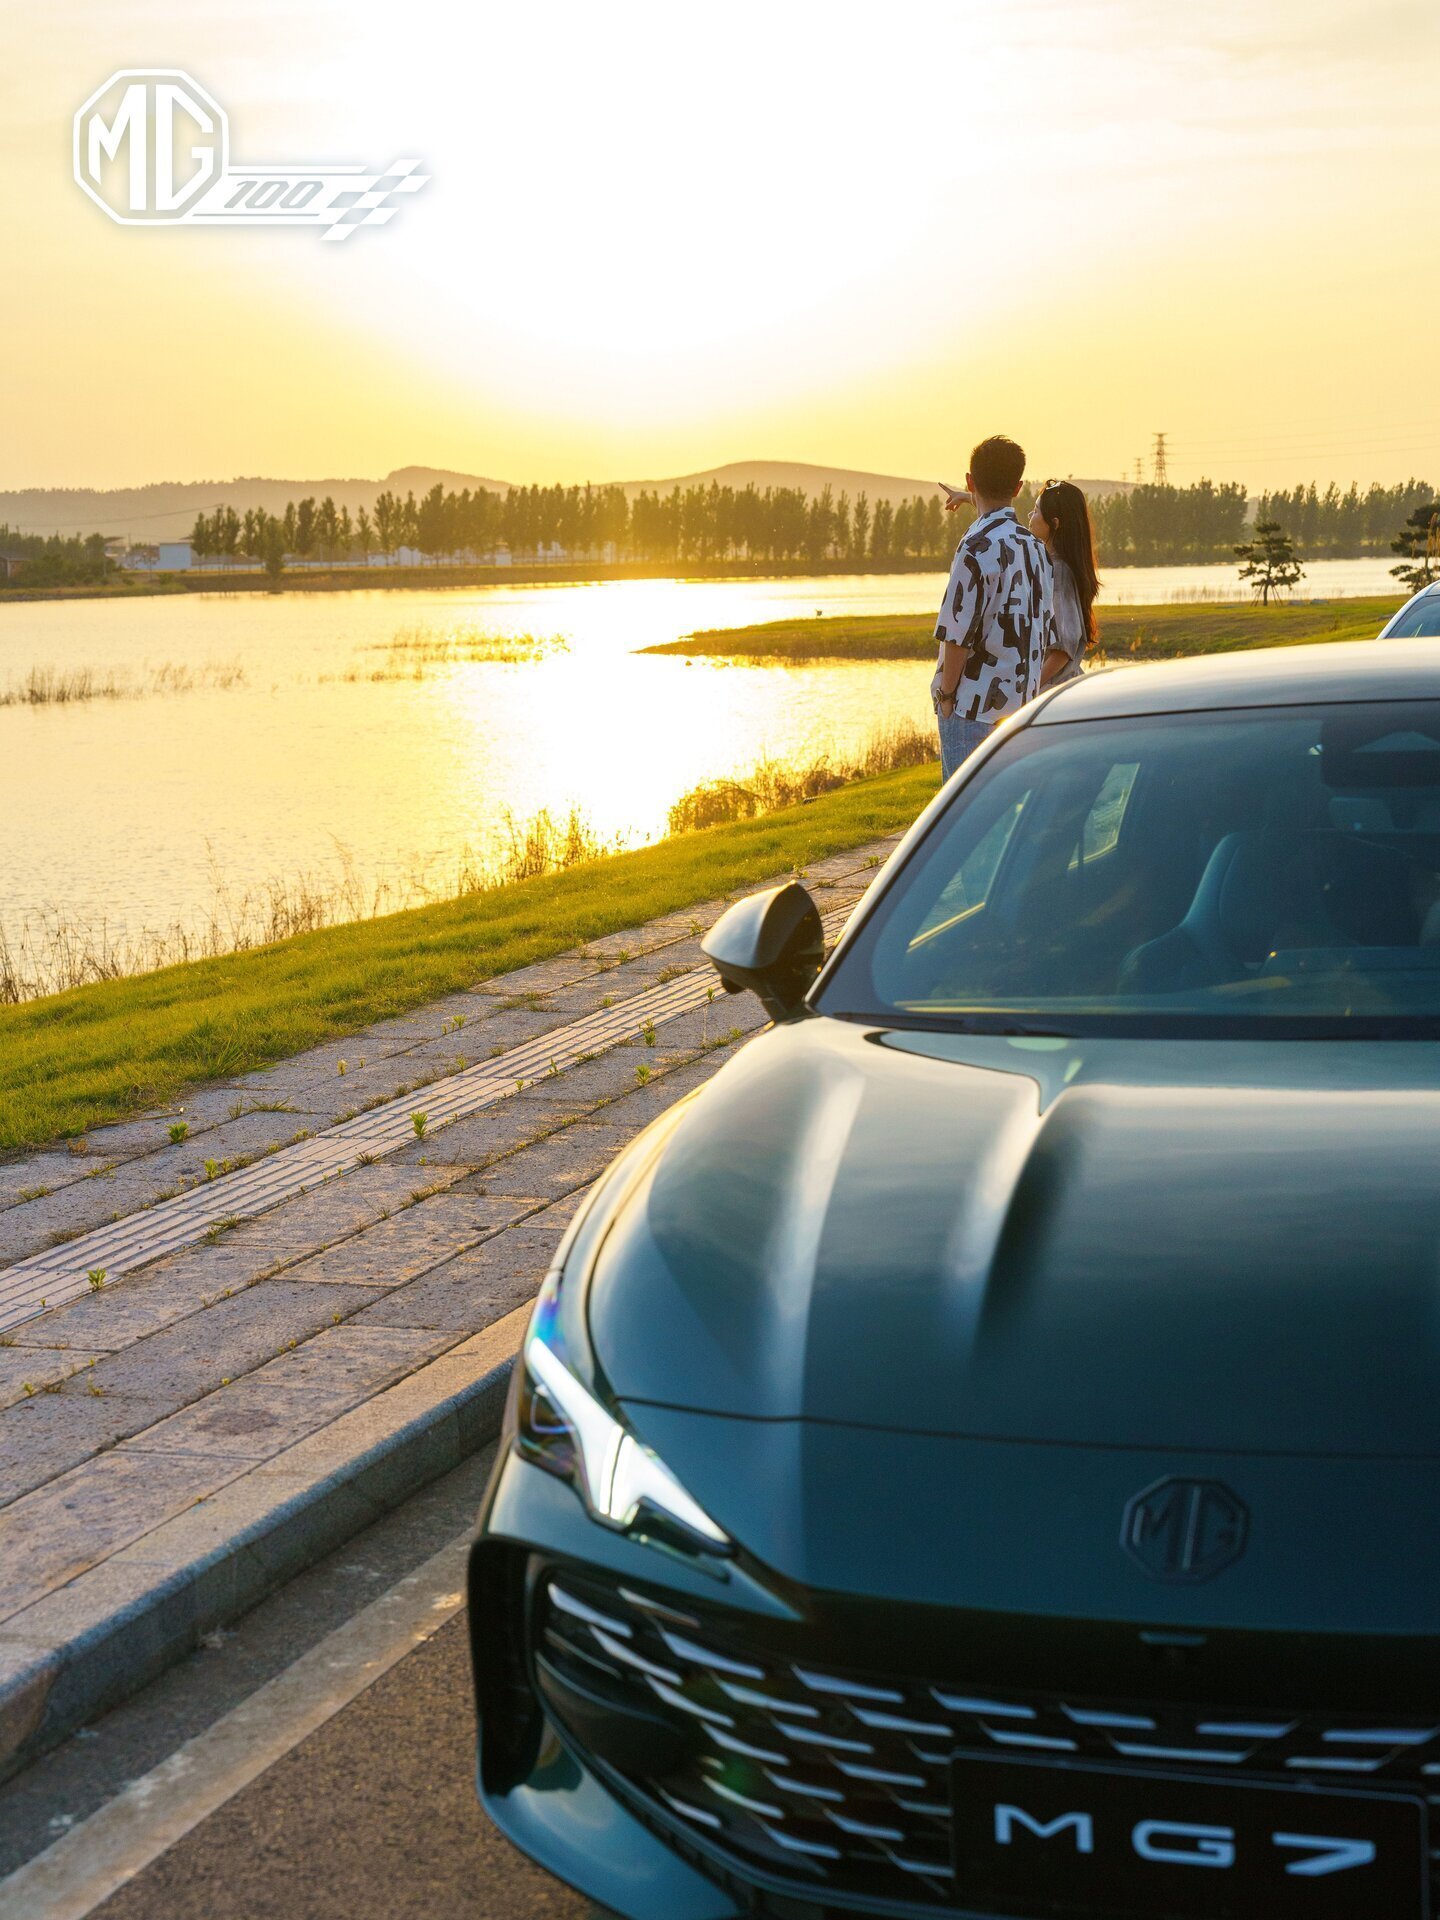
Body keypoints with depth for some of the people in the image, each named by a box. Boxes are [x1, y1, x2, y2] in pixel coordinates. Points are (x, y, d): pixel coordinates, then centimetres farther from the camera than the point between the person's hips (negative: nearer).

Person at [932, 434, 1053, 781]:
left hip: (974, 704, -8)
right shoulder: (1035, 547, 8)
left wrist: (946, 693, -7)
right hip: (1020, 702, 8)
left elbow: (958, 632, -17)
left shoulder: (977, 549, -16)